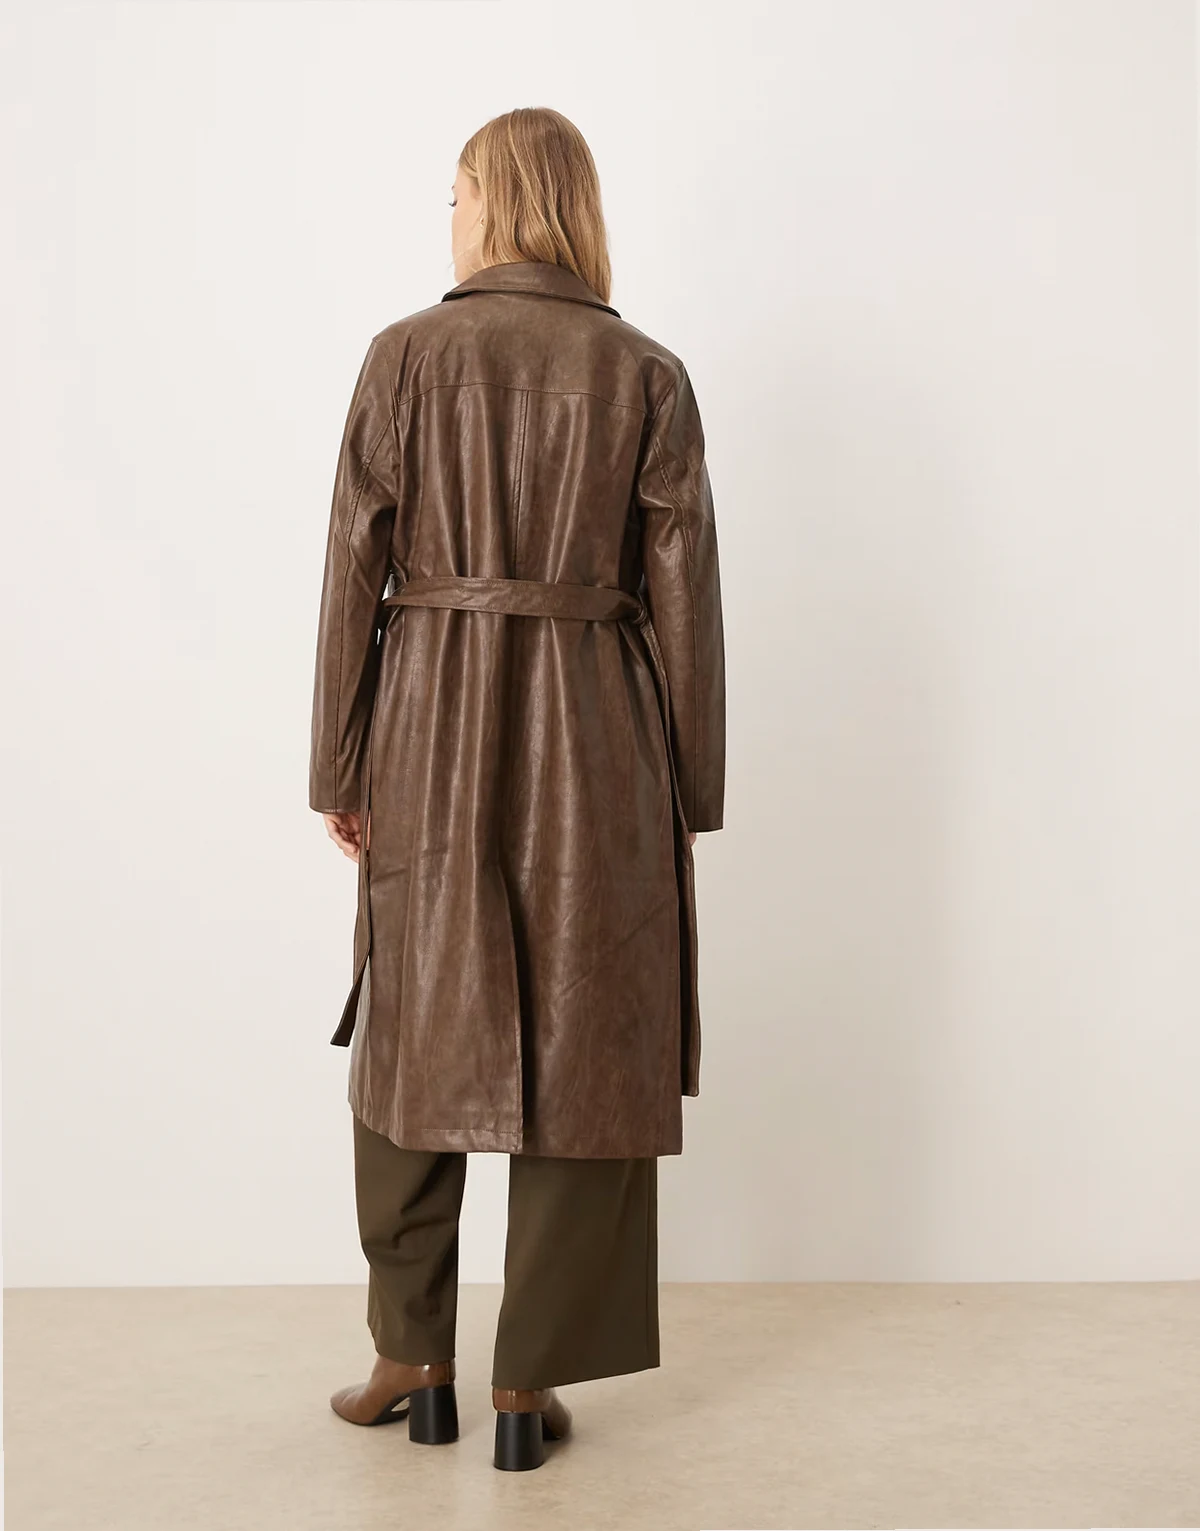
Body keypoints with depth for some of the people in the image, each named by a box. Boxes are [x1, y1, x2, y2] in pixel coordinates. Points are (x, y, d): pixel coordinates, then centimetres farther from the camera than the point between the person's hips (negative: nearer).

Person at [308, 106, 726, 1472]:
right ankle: (530, 1385, 15)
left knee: (414, 1039, 13)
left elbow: (355, 568, -2)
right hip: (594, 738, 1)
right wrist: (688, 794, 7)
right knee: (579, 1047, 7)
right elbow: (683, 594, 0)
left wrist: (338, 771, 5)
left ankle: (414, 1361, 24)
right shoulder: (648, 374, 2)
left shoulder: (405, 354, -1)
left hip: (431, 728, 0)